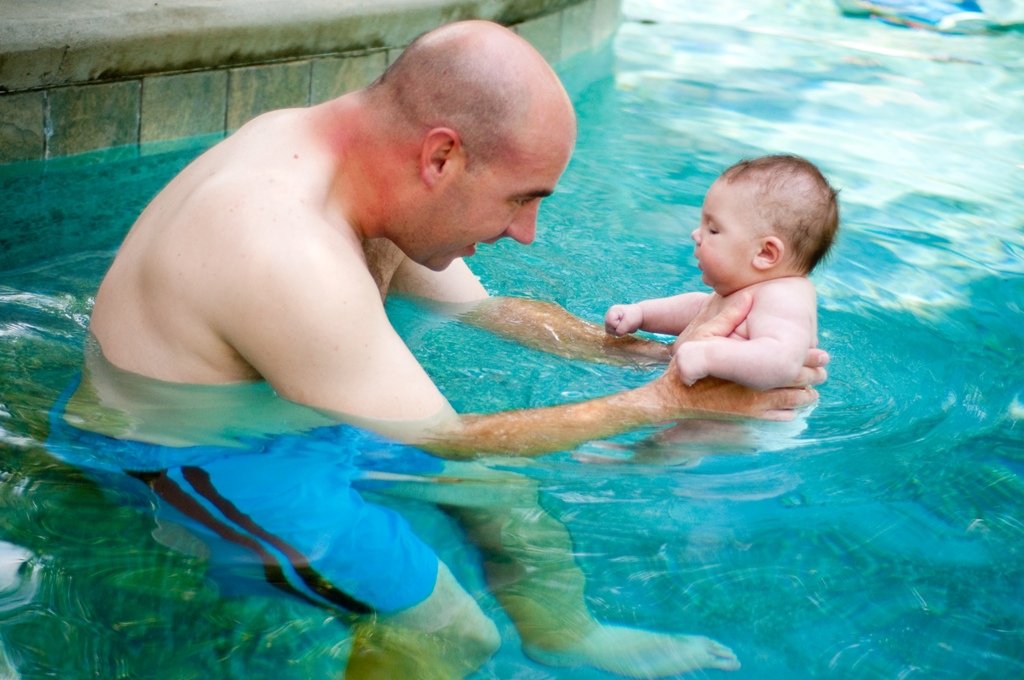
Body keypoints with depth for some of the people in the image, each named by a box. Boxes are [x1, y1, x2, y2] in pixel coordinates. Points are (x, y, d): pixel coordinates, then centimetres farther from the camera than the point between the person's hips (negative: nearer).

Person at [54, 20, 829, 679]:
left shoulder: (347, 156, -7)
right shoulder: (291, 256, -36)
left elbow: (492, 308, 7)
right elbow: (444, 441, -25)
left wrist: (647, 348, 1)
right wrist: (668, 400, -20)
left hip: (264, 405, 9)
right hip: (180, 460, -9)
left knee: (504, 489, 13)